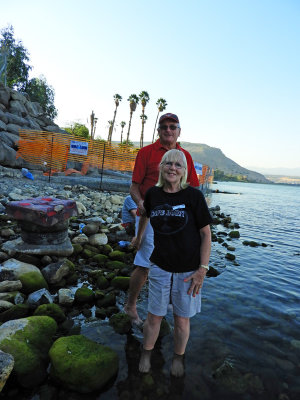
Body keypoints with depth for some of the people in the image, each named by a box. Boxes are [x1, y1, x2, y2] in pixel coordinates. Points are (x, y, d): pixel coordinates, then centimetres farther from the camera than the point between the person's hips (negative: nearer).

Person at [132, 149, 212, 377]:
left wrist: (203, 269, -12)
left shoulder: (194, 196, -12)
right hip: (160, 266, 2)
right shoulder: (153, 194, -2)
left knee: (182, 319, 13)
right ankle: (146, 354, 41)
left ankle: (179, 357, 41)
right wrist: (139, 238, 33)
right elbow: (145, 215, 19)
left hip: (188, 270, -2)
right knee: (154, 316, 13)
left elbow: (206, 234, -9)